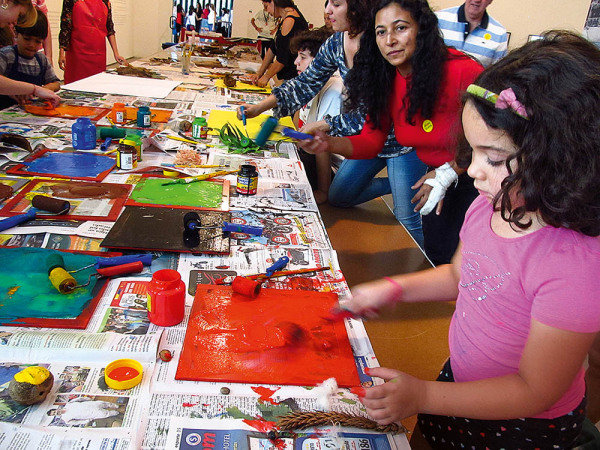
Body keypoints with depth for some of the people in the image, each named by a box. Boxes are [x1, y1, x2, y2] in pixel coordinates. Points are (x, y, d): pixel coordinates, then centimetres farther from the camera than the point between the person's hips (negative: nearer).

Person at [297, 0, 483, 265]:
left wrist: (449, 172, -21)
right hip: (438, 176, 5)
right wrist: (329, 144, -25)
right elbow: (372, 139, -7)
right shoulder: (385, 82, -8)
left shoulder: (463, 72, -26)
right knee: (434, 253, 14)